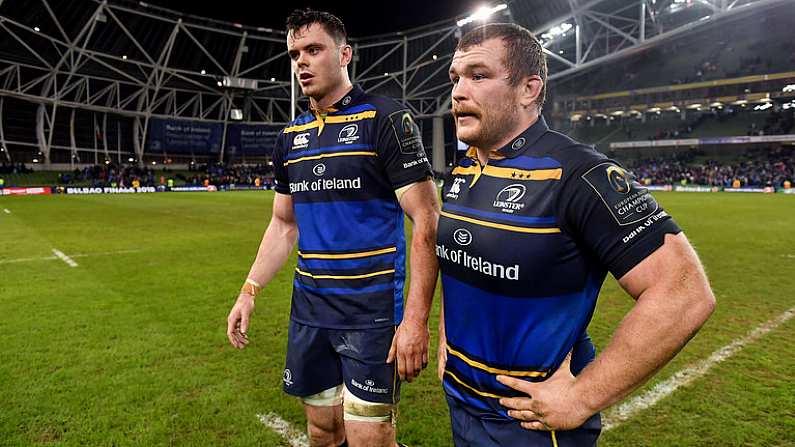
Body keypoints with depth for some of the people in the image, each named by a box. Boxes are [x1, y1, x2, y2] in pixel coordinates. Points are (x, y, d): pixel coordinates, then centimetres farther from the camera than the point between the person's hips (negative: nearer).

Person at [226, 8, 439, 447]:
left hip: (370, 312, -5)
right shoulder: (290, 137, 10)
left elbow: (427, 223, -14)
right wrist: (249, 291, 10)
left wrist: (415, 318, -20)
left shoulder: (385, 119, -9)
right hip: (308, 308, 6)